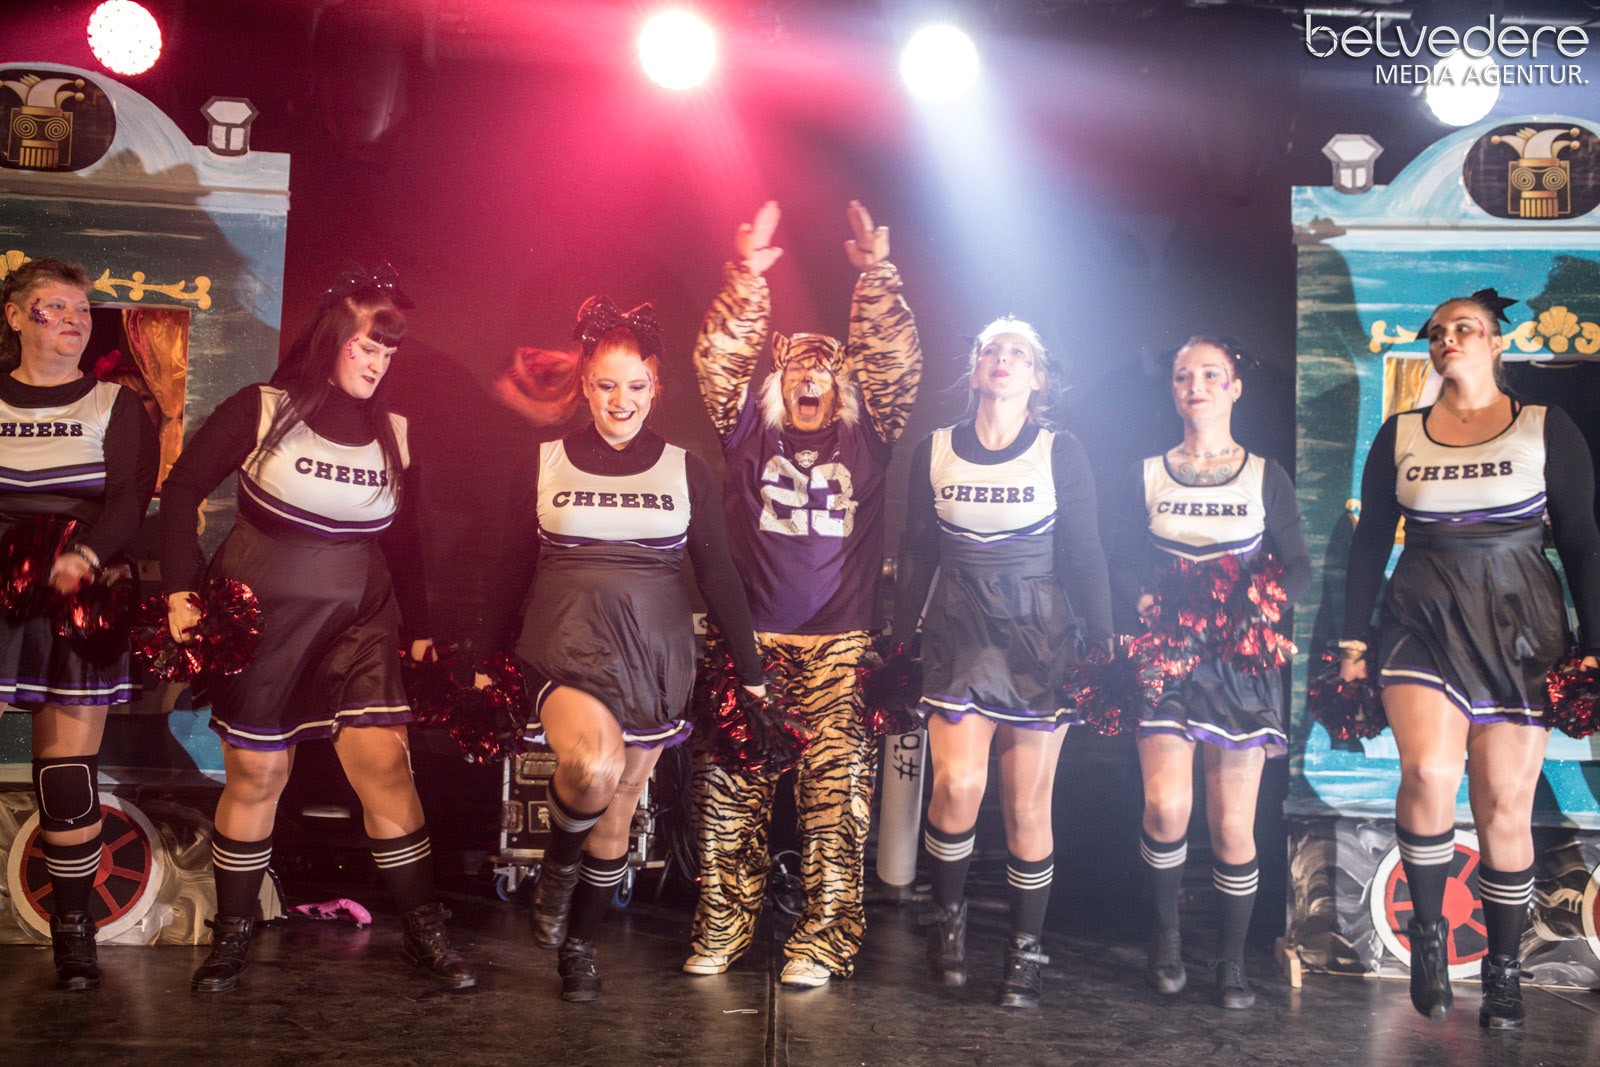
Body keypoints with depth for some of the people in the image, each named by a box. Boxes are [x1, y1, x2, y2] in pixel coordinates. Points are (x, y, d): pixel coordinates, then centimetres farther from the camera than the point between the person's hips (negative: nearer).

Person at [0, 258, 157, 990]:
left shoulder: (116, 407, 10)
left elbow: (131, 497, -3)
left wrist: (84, 556, -22)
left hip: (82, 600, 0)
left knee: (69, 771, -1)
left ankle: (73, 930, 10)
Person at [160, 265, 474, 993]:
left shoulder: (395, 432, 6)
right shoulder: (261, 410, -4)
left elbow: (403, 540, 14)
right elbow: (182, 492, 0)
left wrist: (420, 630, 12)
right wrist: (183, 589, -9)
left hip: (360, 615, 2)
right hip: (260, 610, -2)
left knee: (385, 762, -9)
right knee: (256, 773, 5)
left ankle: (424, 932, 2)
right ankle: (232, 934, 24)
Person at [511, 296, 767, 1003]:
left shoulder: (686, 471, 6)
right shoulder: (545, 464, 5)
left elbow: (718, 577, 9)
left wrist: (750, 673, 8)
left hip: (654, 653, 2)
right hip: (567, 645, -2)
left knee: (618, 811, 8)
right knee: (594, 765, -30)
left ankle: (579, 947, 30)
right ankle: (558, 868, 2)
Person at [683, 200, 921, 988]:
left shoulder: (864, 440, 12)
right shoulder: (749, 432, 11)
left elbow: (897, 364, 3)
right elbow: (717, 361, 0)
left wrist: (875, 275, -6)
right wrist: (747, 277, -10)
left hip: (839, 644, 0)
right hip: (749, 638, 0)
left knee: (836, 789, -5)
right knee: (729, 788, 0)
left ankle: (823, 936, 2)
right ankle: (722, 925, 11)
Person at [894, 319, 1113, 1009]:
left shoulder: (1061, 454, 1)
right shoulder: (934, 453, 6)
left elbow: (1085, 557, 3)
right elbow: (916, 556, 11)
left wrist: (1103, 646, -1)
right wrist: (899, 640, 10)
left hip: (1039, 635, -1)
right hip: (959, 632, 1)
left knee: (1027, 803, 1)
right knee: (958, 784, -15)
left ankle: (1027, 952, 17)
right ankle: (947, 918, 11)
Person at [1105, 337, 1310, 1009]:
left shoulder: (1265, 478, 9)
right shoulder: (1146, 477, 10)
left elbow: (1298, 569, 6)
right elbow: (1121, 568, 6)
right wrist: (1144, 613, -13)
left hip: (1241, 659, 0)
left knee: (1233, 824, -2)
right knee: (1167, 806, -15)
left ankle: (1232, 962, 15)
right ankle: (1166, 934, 10)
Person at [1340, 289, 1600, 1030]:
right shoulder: (1399, 435, 9)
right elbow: (1369, 540, 11)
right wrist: (1356, 636, 5)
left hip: (1520, 629, 0)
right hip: (1423, 625, 1)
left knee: (1504, 805, 0)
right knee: (1429, 773, -22)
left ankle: (1504, 968, 18)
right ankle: (1427, 929, 0)